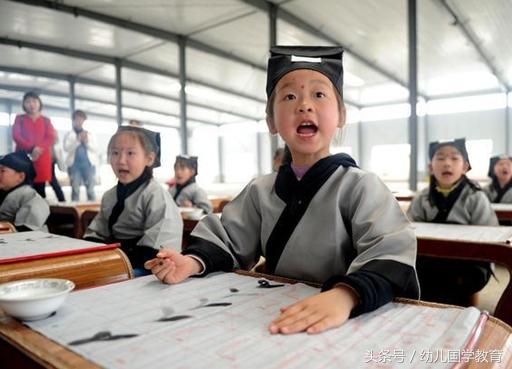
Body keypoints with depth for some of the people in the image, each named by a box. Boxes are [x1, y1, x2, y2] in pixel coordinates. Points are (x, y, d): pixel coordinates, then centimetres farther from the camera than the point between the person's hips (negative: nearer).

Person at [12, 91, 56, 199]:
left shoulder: (46, 120, 14)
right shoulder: (19, 118, 12)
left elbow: (51, 138, 2)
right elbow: (16, 136, -1)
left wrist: (39, 148, -16)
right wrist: (31, 148, -18)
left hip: (42, 158, 1)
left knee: (40, 188, -1)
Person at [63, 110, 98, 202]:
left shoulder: (89, 134, 15)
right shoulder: (69, 135, 9)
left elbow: (94, 148, 6)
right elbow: (66, 148, -5)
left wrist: (86, 141, -10)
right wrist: (78, 141, -14)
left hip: (89, 163, 1)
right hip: (74, 164, -1)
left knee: (90, 189, -1)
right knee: (75, 189, -2)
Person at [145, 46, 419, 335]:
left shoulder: (359, 187, -8)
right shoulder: (261, 190, 7)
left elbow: (391, 258, -19)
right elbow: (228, 241, 11)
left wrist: (344, 295, -38)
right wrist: (194, 261, -9)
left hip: (344, 323, -2)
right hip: (275, 317, 3)